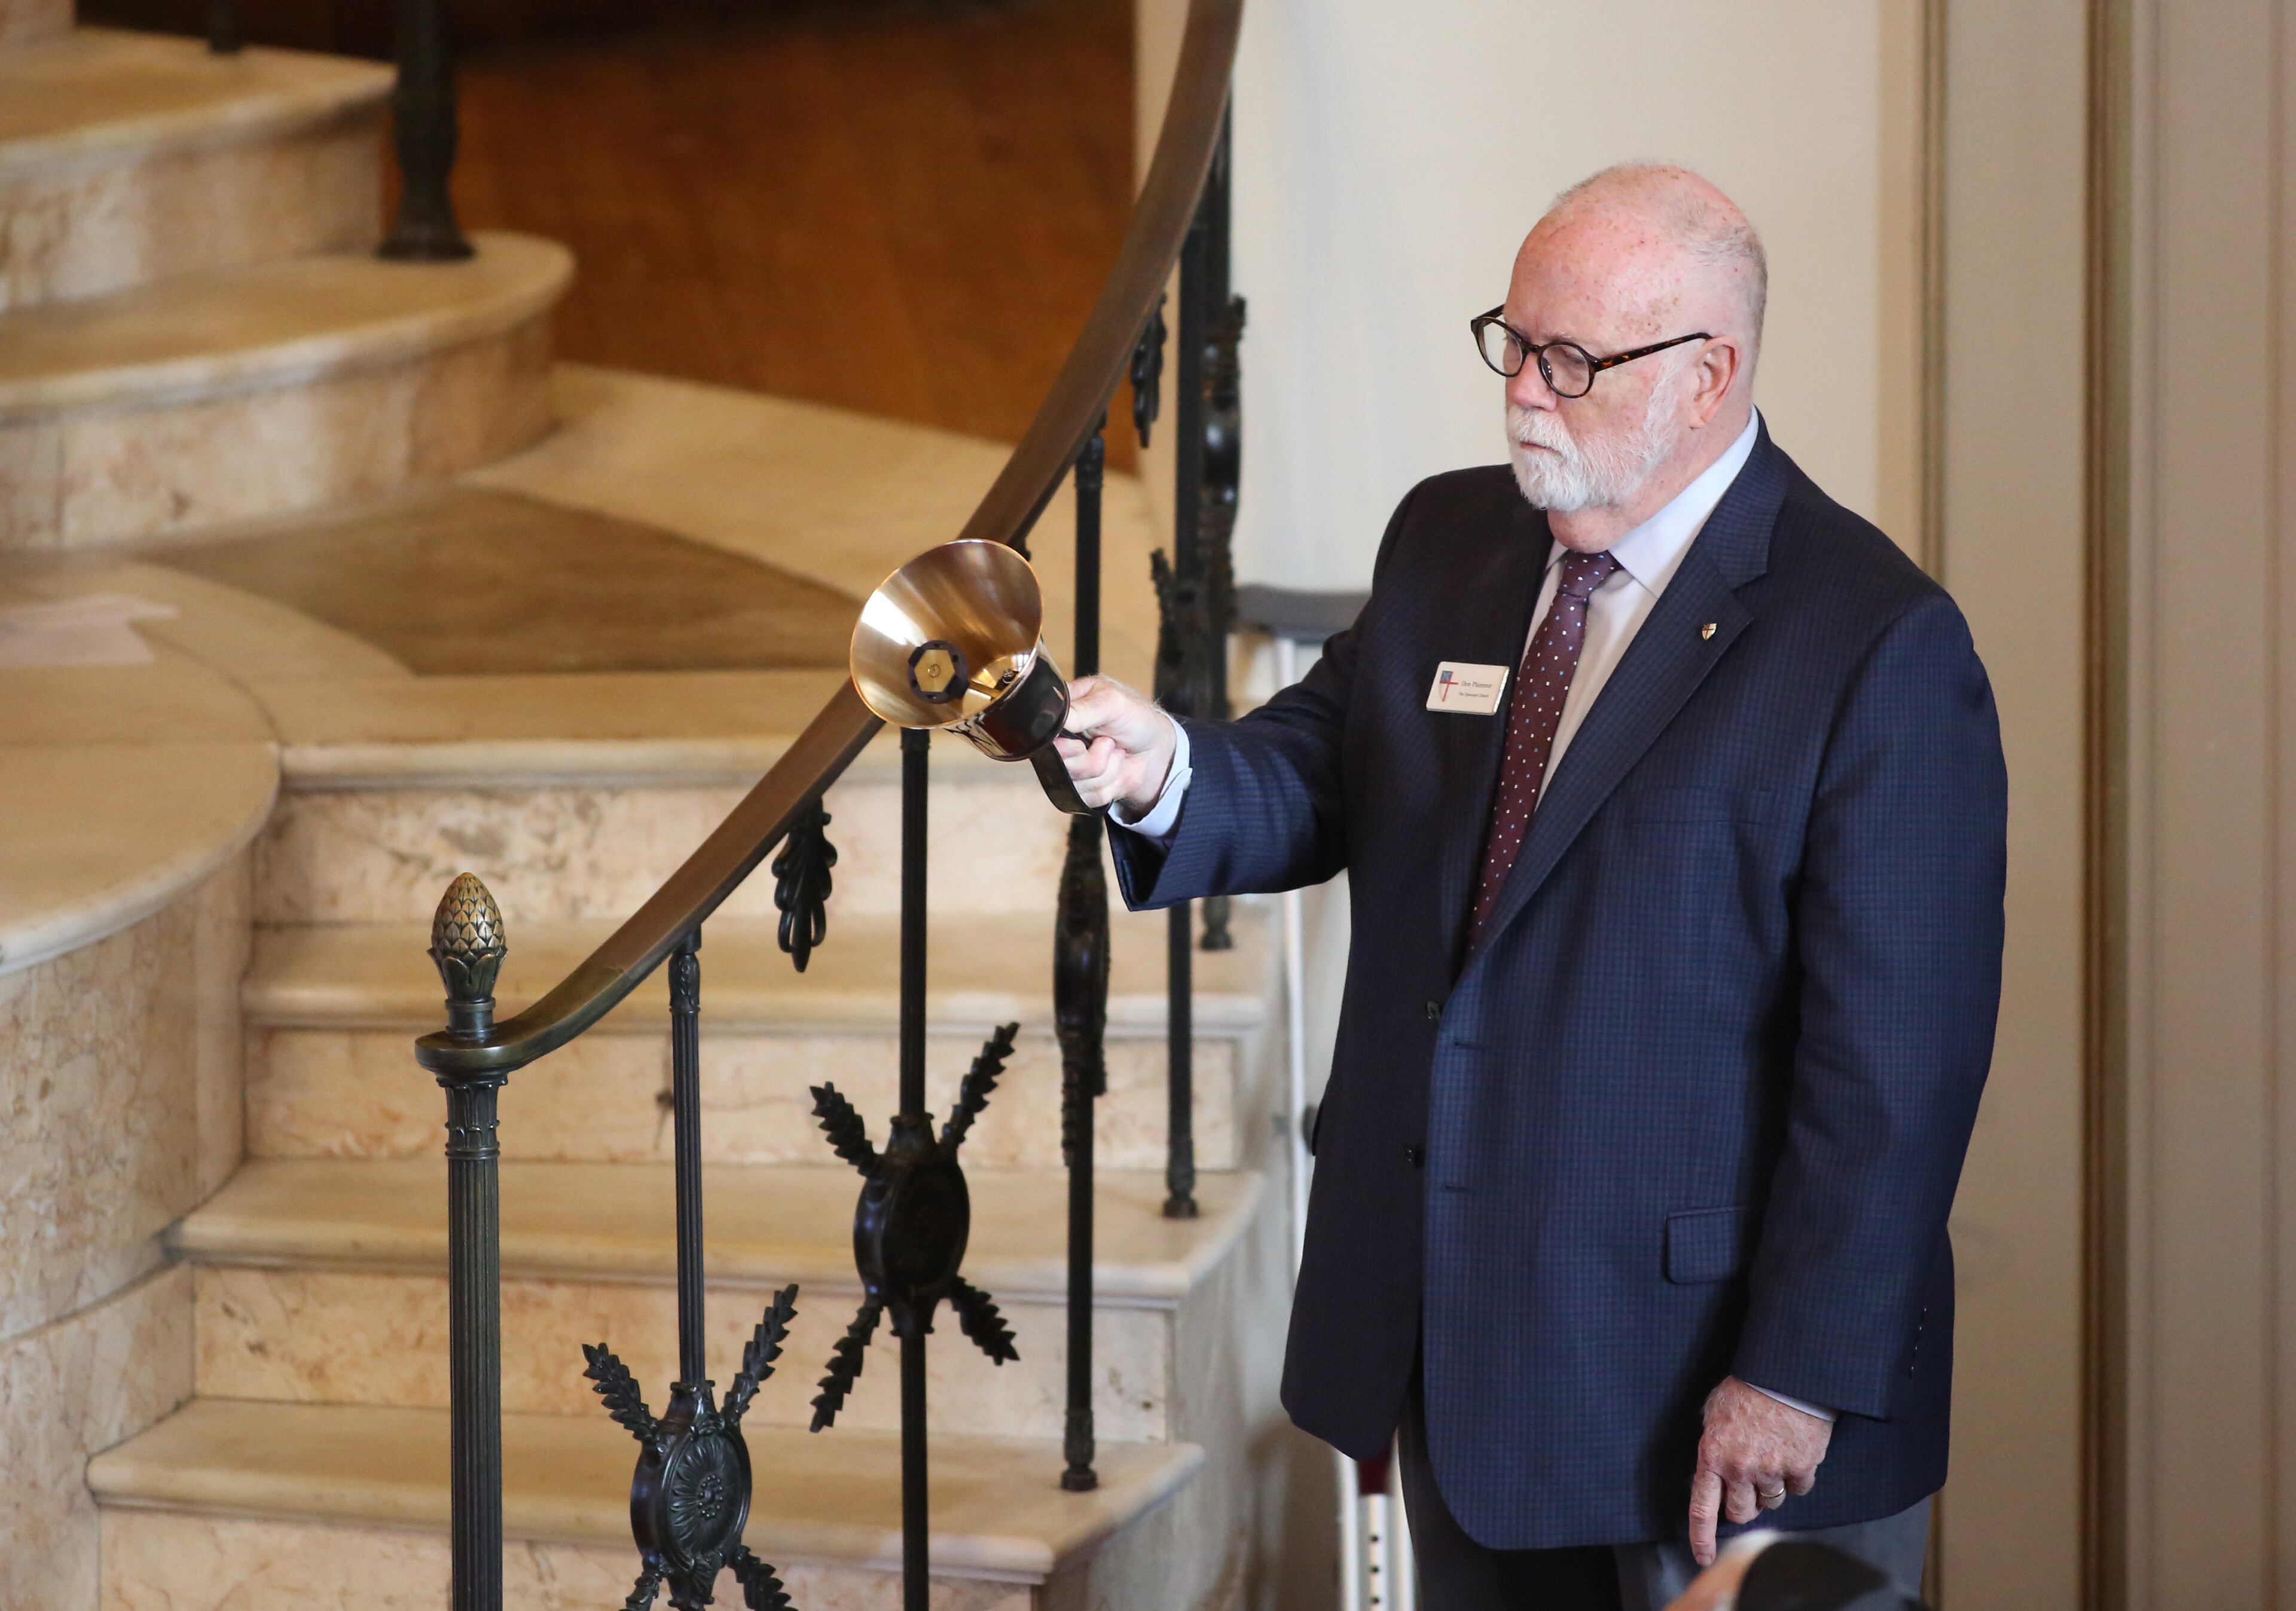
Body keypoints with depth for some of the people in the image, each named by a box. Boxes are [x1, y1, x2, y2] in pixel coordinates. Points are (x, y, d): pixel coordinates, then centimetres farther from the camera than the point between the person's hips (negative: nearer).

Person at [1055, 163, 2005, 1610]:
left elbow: (1900, 1049, -16)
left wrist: (1802, 1376, -18)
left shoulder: (1877, 643, -15)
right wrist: (1164, 770, -14)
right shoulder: (1447, 541, 7)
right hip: (1454, 1330, 6)